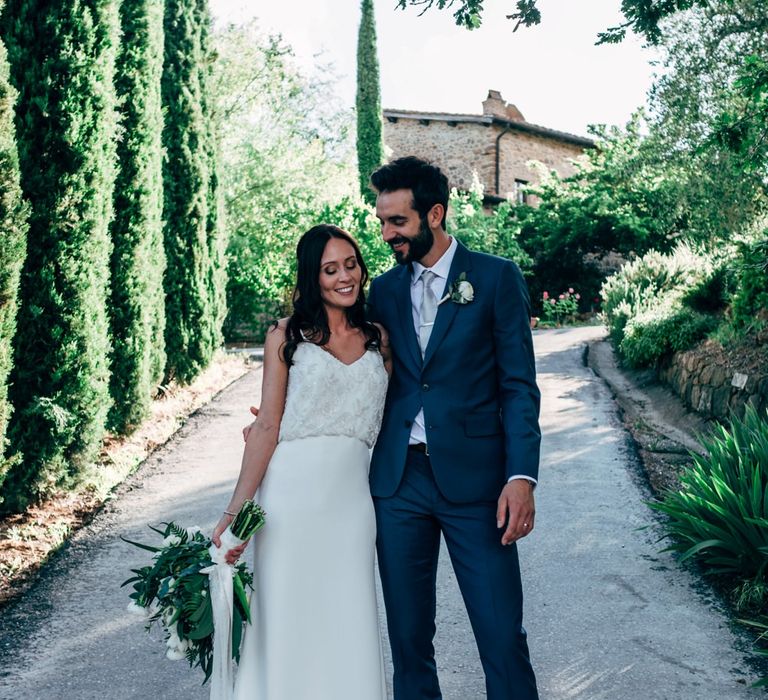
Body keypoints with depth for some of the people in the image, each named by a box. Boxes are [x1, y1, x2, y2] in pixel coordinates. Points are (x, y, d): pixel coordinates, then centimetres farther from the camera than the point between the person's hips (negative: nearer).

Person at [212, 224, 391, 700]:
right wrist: (235, 513, -9)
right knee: (287, 616, 6)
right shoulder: (287, 335, 1)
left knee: (348, 621, 8)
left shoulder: (378, 338, 11)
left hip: (352, 496, 3)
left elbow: (388, 422, 14)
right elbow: (267, 427, -3)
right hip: (291, 494, -2)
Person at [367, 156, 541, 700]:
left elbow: (518, 385, -3)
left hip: (473, 478, -3)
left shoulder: (497, 278, 0)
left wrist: (521, 476, -12)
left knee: (503, 638, -1)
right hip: (398, 479, 4)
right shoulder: (384, 290, 12)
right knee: (408, 638, 11)